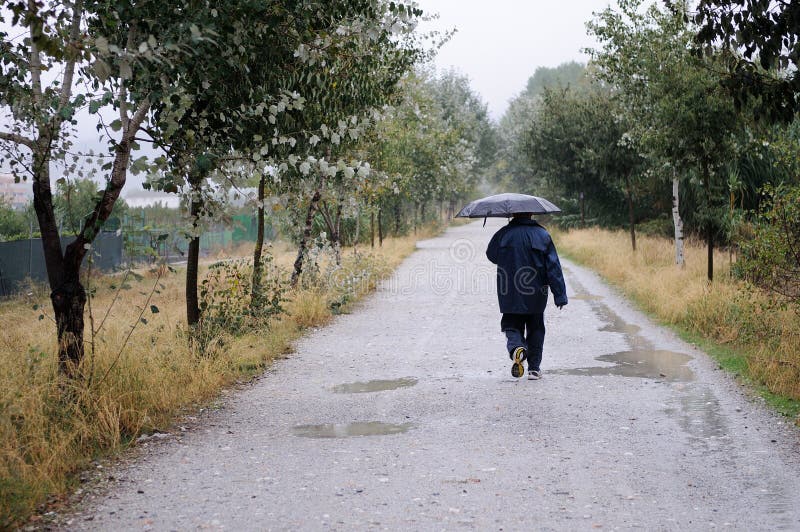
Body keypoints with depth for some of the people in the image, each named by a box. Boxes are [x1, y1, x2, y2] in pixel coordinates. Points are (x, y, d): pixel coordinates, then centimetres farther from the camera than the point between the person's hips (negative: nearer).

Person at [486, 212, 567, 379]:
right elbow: (554, 268, -5)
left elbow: (491, 256, 13)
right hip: (536, 295, 1)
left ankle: (516, 348, -23)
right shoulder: (542, 235, -4)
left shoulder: (503, 234, -5)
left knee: (512, 327, 9)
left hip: (509, 295, -1)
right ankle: (534, 368, 15)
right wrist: (560, 295, -3)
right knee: (535, 329, 15)